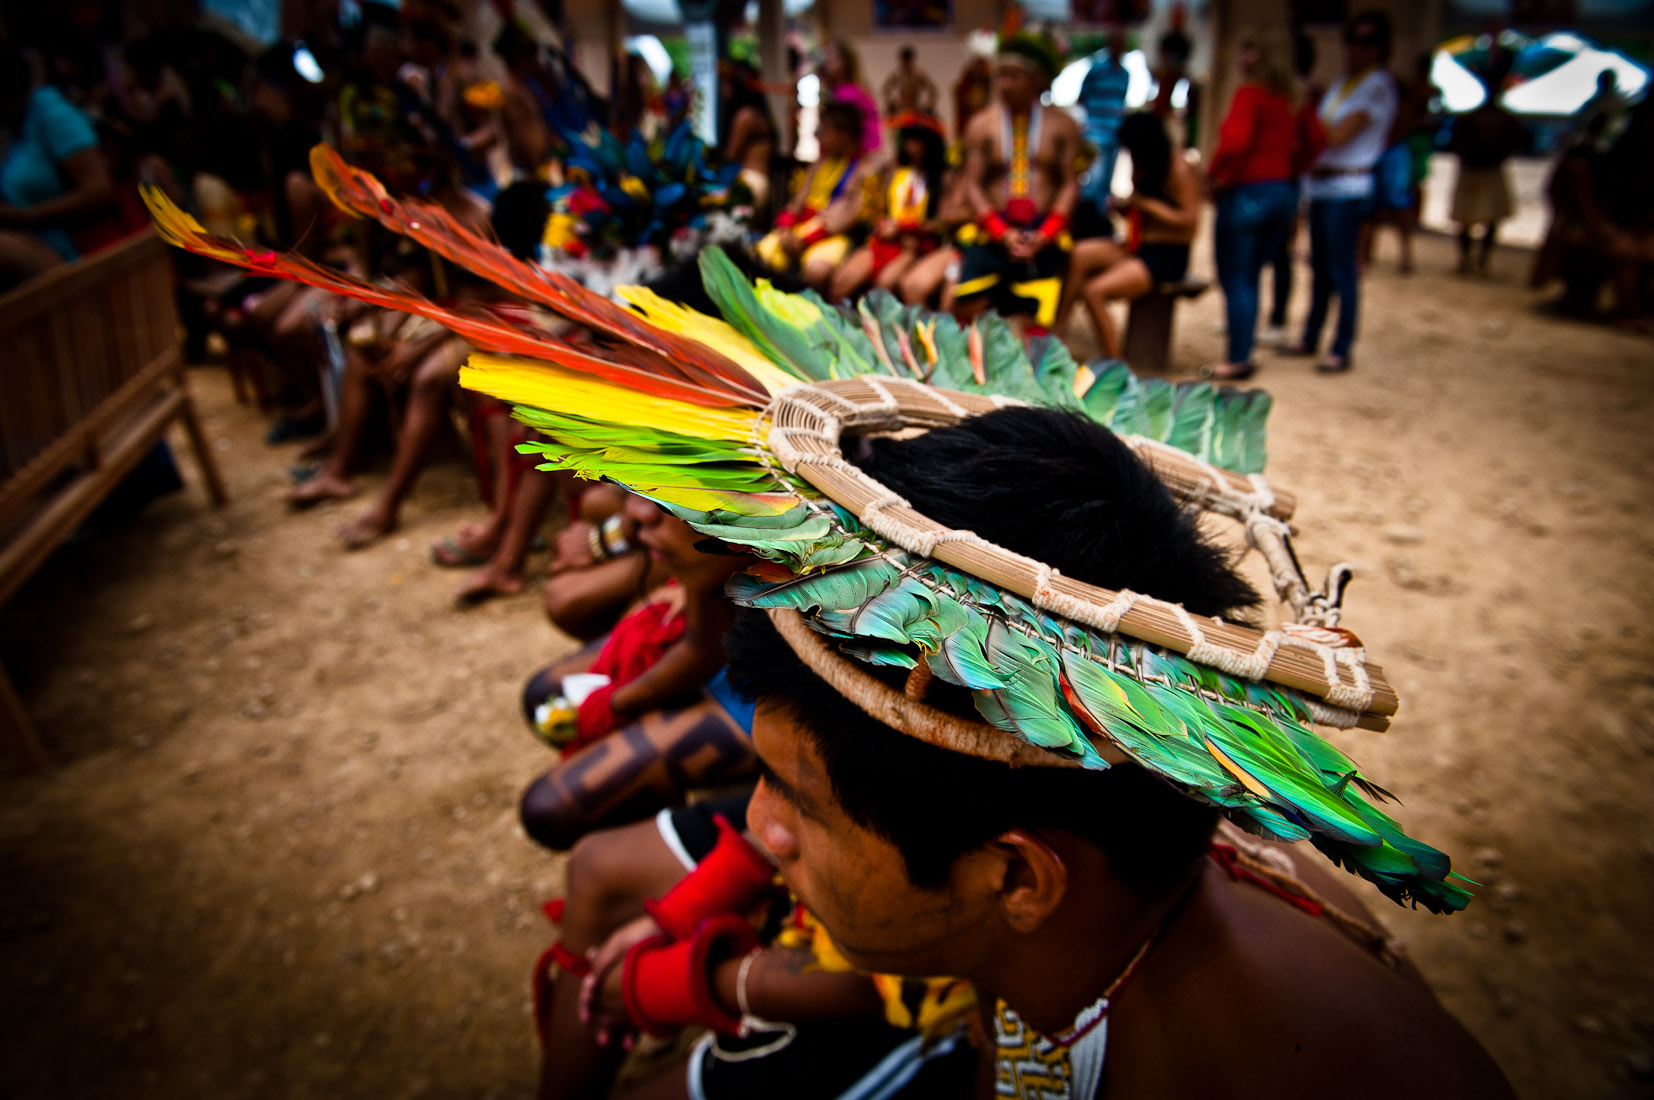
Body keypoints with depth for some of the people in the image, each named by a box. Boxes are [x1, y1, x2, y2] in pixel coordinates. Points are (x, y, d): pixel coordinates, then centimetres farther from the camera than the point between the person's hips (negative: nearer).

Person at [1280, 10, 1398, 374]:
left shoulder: (1378, 85, -7)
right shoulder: (1341, 83, 18)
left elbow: (1338, 135, -15)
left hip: (1348, 189, -8)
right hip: (1320, 186, 8)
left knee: (1343, 271, -6)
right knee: (1320, 267, 14)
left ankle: (1342, 350, -1)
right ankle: (1310, 338, 24)